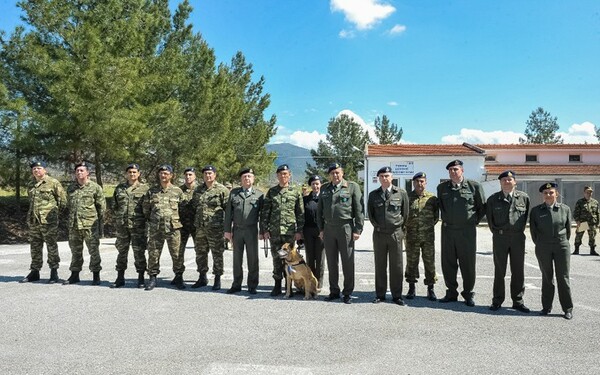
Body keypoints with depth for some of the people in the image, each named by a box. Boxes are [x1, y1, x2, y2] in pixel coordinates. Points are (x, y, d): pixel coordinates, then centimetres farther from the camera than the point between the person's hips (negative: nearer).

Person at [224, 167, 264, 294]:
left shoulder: (259, 194, 3)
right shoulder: (234, 192, 8)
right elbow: (228, 212, 6)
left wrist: (262, 231, -3)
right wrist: (227, 230, 1)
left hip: (252, 230, -2)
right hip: (237, 230, 2)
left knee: (252, 259, 3)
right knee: (237, 258, 10)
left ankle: (252, 286, 14)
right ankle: (236, 285, 21)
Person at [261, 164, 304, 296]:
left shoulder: (296, 191, 3)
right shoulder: (271, 192, 8)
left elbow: (300, 212, 2)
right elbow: (265, 212, 8)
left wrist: (299, 230, -4)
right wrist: (265, 229, 1)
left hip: (290, 231, -2)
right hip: (274, 231, 2)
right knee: (276, 259, 7)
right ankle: (277, 286, 16)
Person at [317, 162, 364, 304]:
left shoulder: (352, 186, 1)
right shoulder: (324, 189, 13)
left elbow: (359, 210, -3)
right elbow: (319, 210, 16)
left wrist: (358, 230, -8)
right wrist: (321, 229, 9)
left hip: (345, 228, -4)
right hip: (328, 229, 4)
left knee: (348, 262, 2)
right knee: (331, 262, 9)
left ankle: (348, 293, 12)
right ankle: (334, 291, 19)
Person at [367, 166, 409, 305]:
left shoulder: (401, 193, 1)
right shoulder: (373, 195, 6)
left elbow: (405, 213, 5)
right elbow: (370, 213, 12)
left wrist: (399, 227, 4)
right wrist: (377, 225, 6)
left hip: (395, 234, -1)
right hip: (379, 234, 2)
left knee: (396, 266, 3)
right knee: (380, 265, 7)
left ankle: (397, 295, 12)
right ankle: (380, 295, 15)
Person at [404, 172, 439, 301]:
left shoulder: (432, 198, 3)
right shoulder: (407, 197, 1)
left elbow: (436, 215, 11)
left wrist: (429, 225, 6)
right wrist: (407, 225, 3)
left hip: (428, 236, 0)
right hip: (411, 236, 0)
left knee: (430, 262, 4)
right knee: (411, 262, 6)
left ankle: (430, 289, 14)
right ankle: (411, 288, 17)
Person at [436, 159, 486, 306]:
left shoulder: (474, 186, -2)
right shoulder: (442, 187, 7)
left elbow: (482, 207, 6)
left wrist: (475, 221, 6)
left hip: (467, 230, -3)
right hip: (447, 230, 3)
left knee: (468, 264, 3)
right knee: (448, 263, 7)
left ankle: (468, 294, 16)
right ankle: (451, 293, 19)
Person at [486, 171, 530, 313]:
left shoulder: (524, 197, 2)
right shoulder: (493, 199, 1)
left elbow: (526, 215, 12)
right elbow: (489, 217, 10)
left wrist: (520, 229, 9)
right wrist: (496, 231, 8)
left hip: (518, 237, 1)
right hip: (500, 237, -1)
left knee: (518, 270, 6)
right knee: (499, 270, 4)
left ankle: (517, 301, 17)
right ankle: (497, 301, 12)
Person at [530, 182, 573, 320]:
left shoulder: (565, 209, 1)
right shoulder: (536, 210, 0)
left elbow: (568, 229, 9)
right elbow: (533, 230, 6)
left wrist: (563, 242, 12)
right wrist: (539, 244, 9)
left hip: (561, 246, 0)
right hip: (543, 249, 1)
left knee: (563, 278, 1)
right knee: (547, 278, 9)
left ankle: (568, 308, 11)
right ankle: (546, 307, 18)